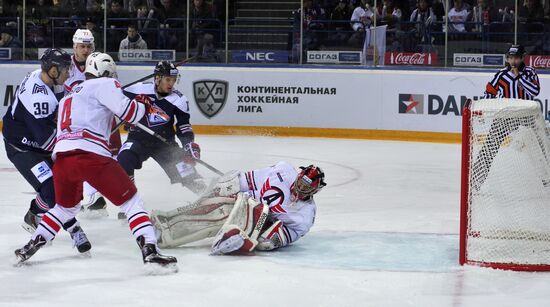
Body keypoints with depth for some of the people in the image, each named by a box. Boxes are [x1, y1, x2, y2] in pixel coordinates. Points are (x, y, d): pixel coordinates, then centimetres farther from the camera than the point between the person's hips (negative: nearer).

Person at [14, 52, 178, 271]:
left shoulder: (69, 96, 33)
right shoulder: (105, 84, 9)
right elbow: (127, 112, -4)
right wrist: (143, 104, 16)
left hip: (61, 155, 7)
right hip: (91, 155, -7)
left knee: (65, 207, 31)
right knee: (130, 200, 0)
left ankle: (31, 246, 26)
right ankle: (149, 251, -13)